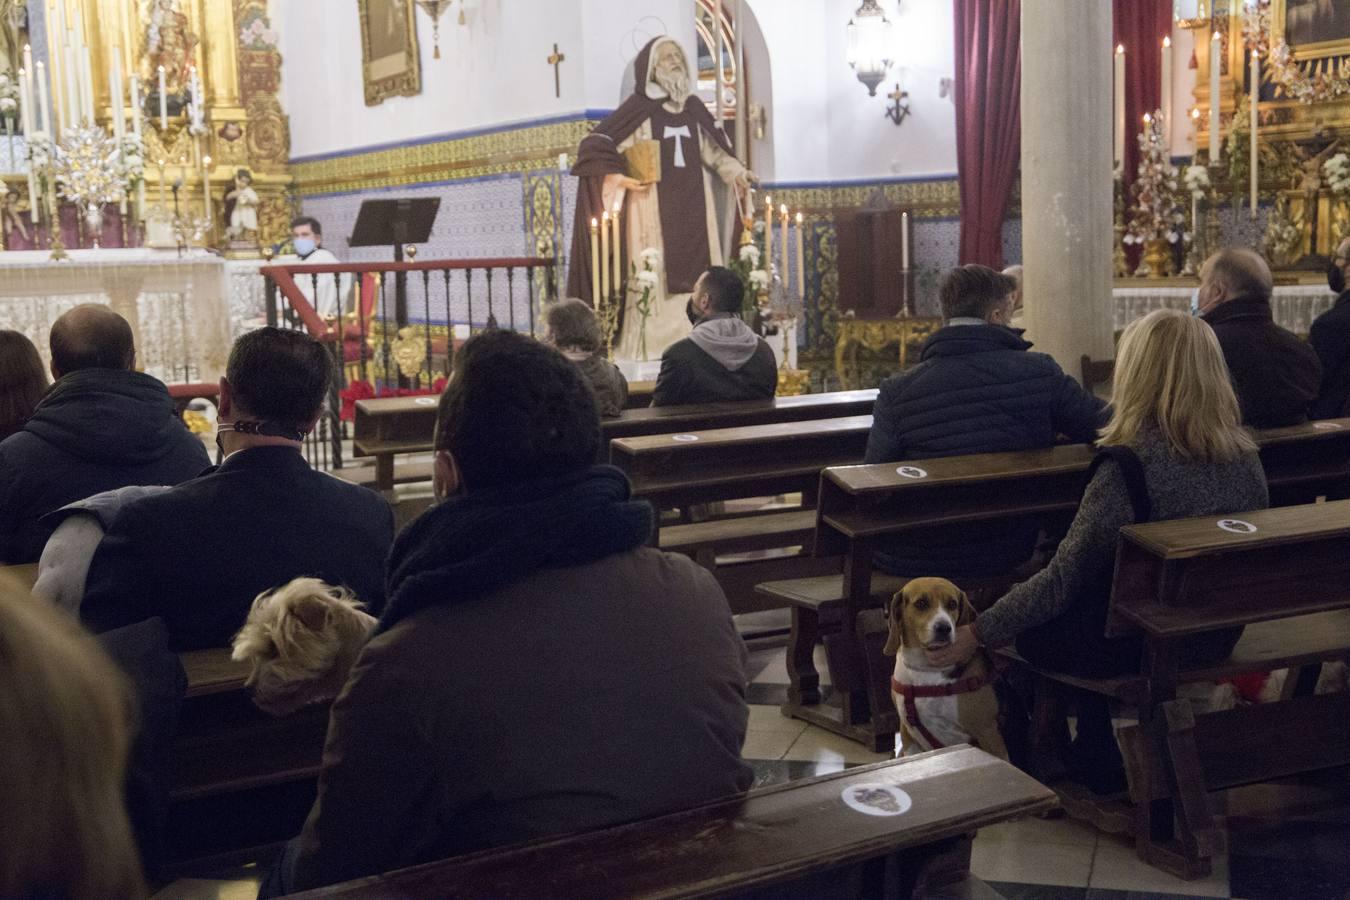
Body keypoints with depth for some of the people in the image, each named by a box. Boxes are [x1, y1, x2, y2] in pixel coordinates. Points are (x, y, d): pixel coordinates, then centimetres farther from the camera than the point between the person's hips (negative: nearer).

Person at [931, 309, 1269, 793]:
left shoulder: (1126, 467, -25)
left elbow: (1063, 578, -20)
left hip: (1141, 645, -7)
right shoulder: (1244, 455, -6)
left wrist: (979, 633, -9)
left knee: (1029, 626, 17)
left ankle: (1100, 765, 29)